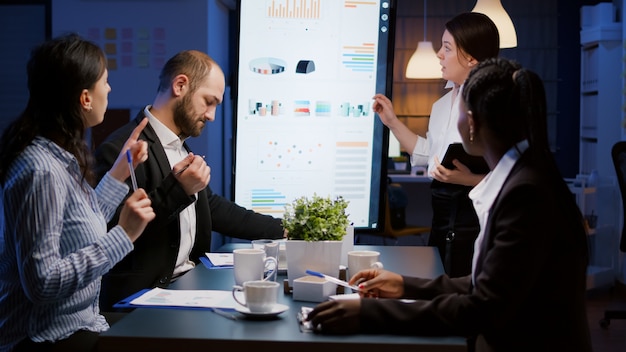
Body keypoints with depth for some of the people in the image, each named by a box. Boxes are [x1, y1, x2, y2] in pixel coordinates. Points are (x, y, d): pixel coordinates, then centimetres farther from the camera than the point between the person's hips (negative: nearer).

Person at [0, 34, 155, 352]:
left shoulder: (60, 156, 6)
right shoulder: (42, 170, -21)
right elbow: (43, 283, -24)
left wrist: (120, 171, 16)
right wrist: (123, 235, -21)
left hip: (78, 325, 9)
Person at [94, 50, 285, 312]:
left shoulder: (179, 147, 15)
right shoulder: (121, 150, -15)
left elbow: (213, 208, 23)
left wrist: (282, 230, 18)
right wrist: (176, 190, -24)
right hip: (142, 297, -9)